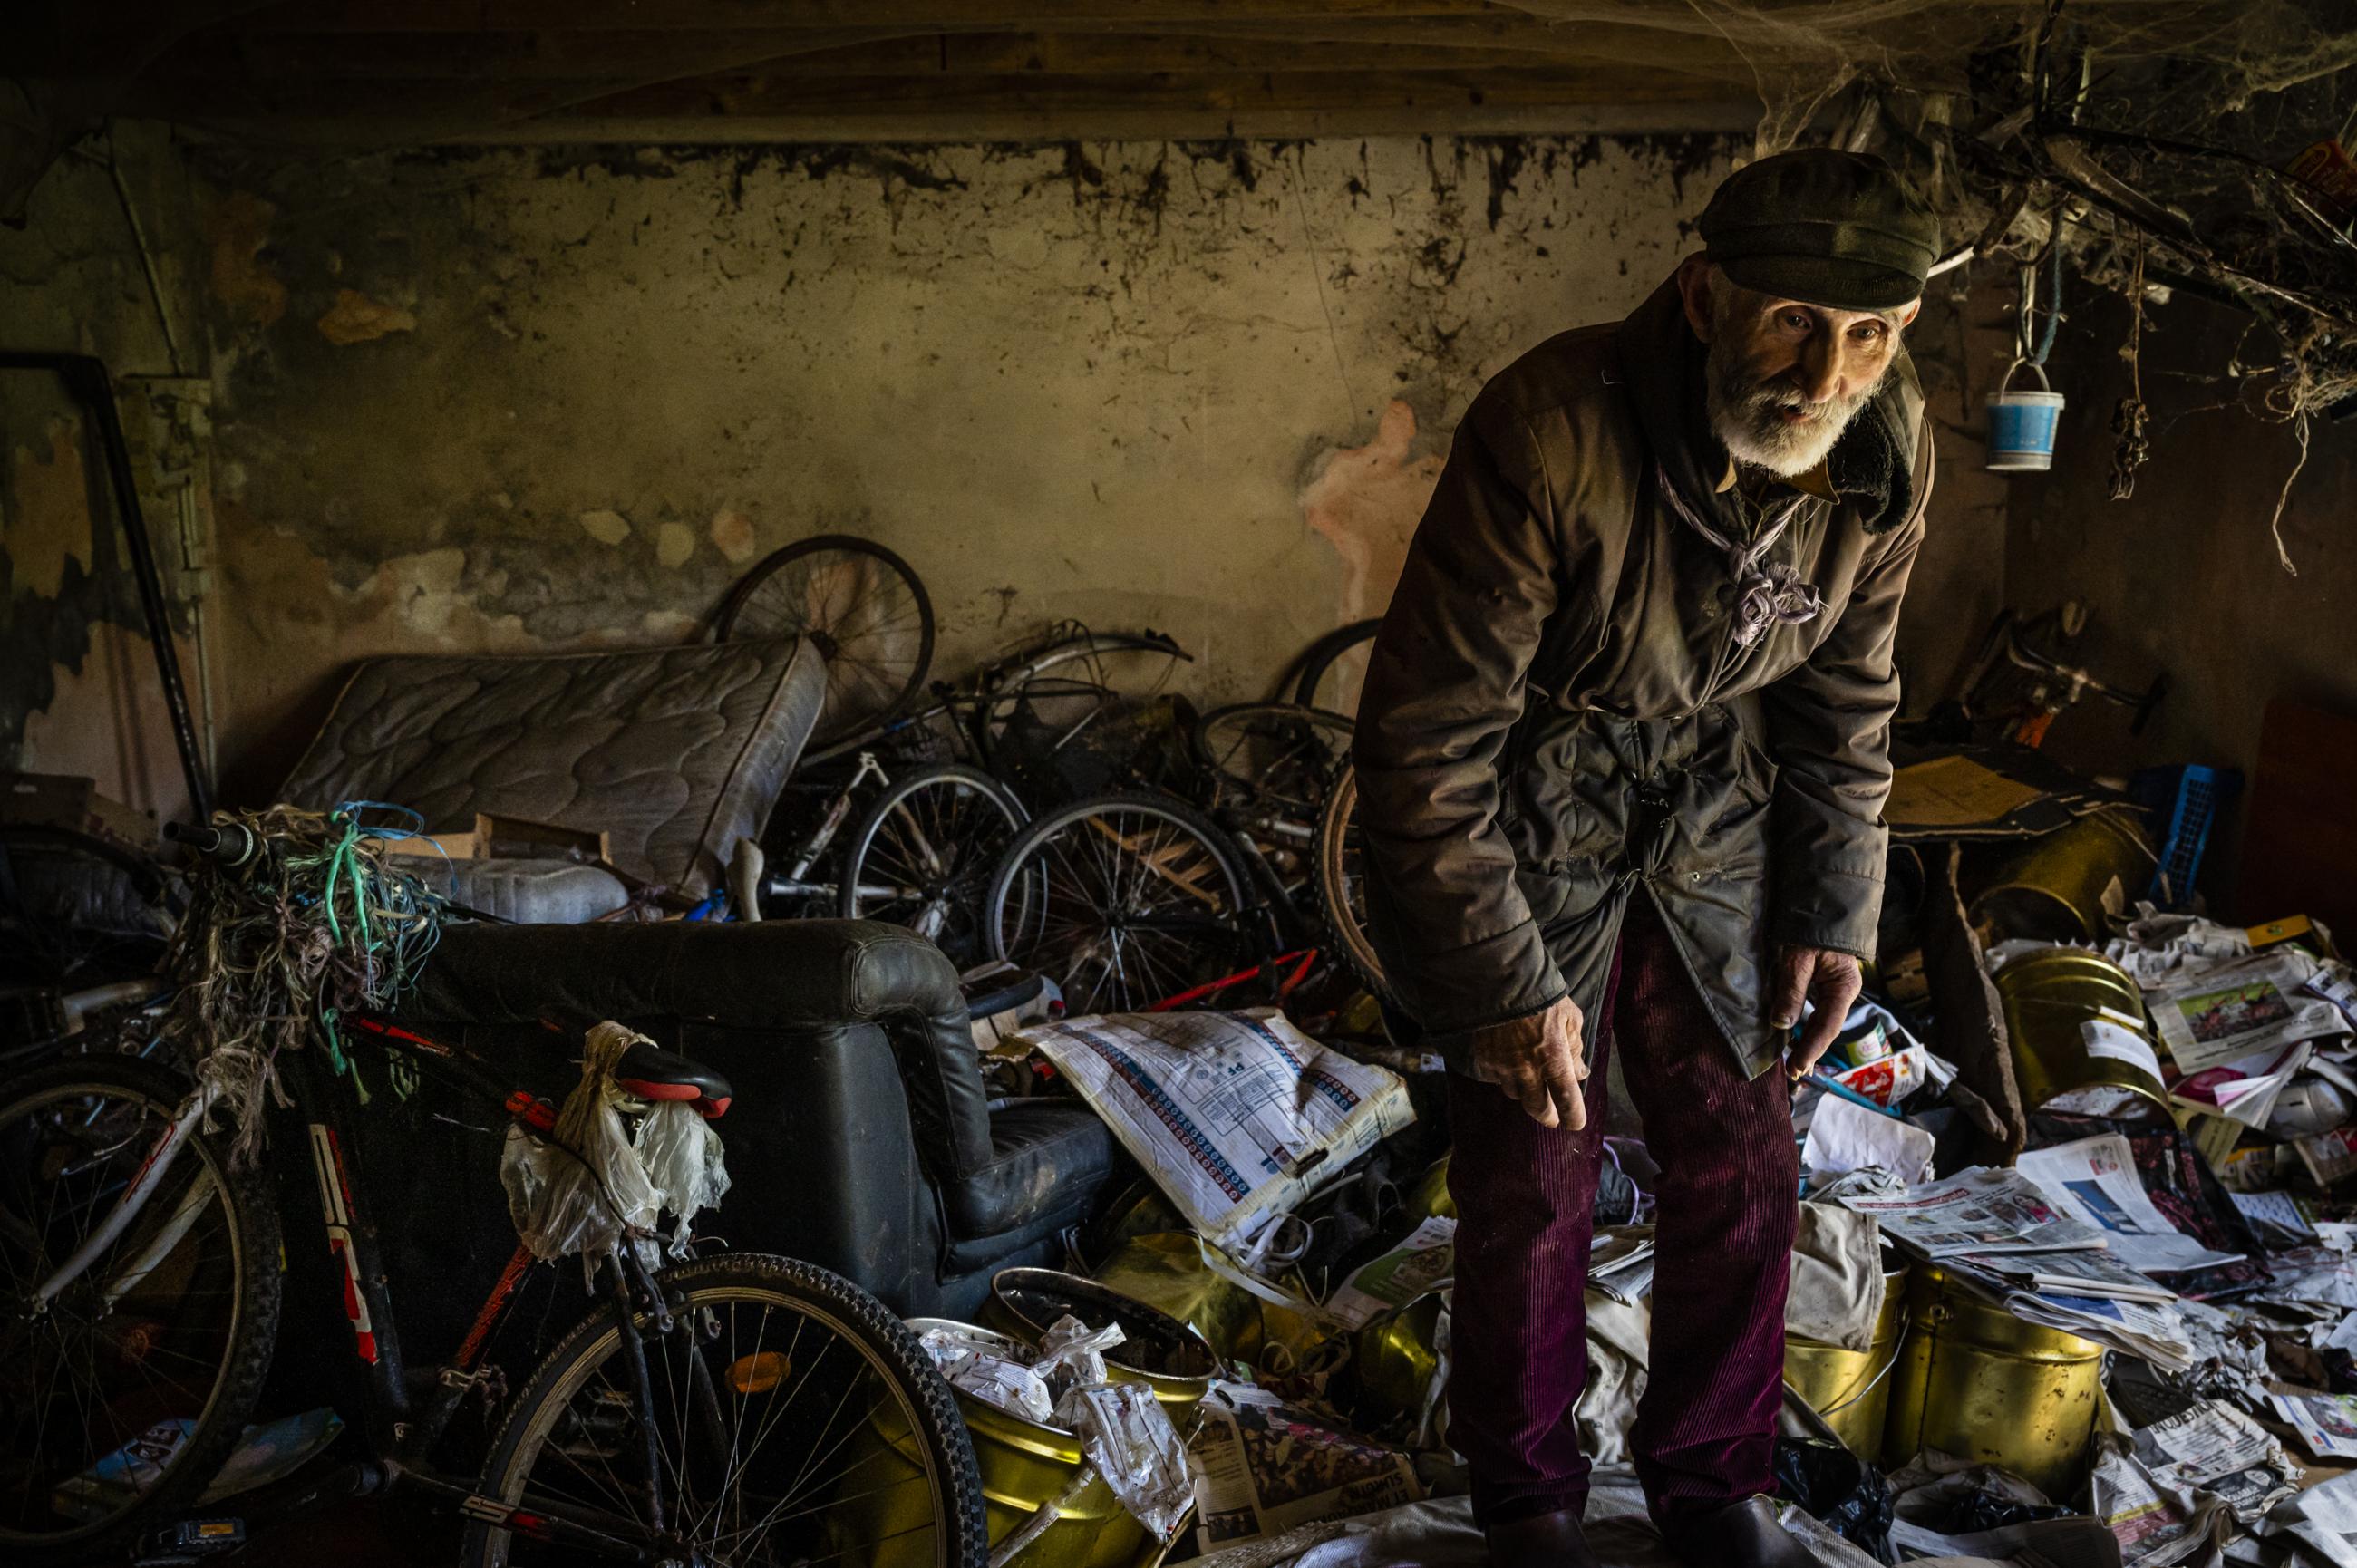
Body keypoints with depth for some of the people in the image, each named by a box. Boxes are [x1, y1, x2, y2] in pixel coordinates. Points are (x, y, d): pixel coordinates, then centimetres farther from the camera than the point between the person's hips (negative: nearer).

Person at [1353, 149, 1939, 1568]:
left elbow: (1845, 698, 5)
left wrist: (1834, 910, 3)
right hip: (1528, 816, -4)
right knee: (1535, 1182, 2)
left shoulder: (1890, 450, -12)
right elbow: (1424, 736, -26)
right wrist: (1506, 984, -22)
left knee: (1746, 1167, 8)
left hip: (1709, 815, 5)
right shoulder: (1552, 432, -31)